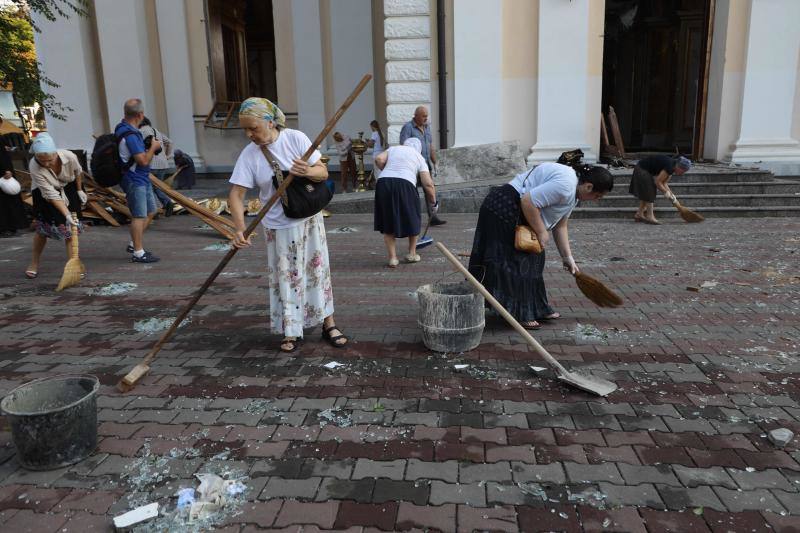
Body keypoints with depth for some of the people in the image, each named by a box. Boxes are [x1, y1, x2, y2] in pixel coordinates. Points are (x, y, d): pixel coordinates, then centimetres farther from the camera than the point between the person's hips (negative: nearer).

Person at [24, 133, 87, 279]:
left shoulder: (70, 157, -30)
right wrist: (67, 214, -40)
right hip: (44, 193, -1)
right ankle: (34, 264, 19)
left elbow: (77, 172, -4)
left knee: (71, 227, -4)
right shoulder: (34, 167, -34)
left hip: (68, 190, 2)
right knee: (42, 228, 1)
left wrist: (79, 190, 7)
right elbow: (51, 195, -34)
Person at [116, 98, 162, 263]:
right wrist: (153, 147, -8)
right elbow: (143, 160, -24)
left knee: (150, 212, 18)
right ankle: (138, 253, 4)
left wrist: (149, 148, 12)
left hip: (142, 178, 10)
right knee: (139, 216, -4)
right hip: (134, 180, -10)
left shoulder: (123, 128, 10)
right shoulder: (130, 135, -22)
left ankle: (133, 244, 25)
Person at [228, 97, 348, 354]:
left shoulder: (296, 138, -12)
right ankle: (291, 332, 20)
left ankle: (328, 324, 22)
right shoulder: (249, 155, -11)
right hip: (278, 226, 0)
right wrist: (240, 228, -31)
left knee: (318, 270, 8)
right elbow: (236, 195, -15)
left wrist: (308, 171, -33)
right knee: (285, 277, 6)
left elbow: (323, 172, -10)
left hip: (309, 219, 0)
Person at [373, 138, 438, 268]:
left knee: (387, 223, 14)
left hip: (383, 183, 2)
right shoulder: (419, 157, 19)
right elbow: (428, 184, 9)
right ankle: (412, 254, 29)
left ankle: (392, 257, 10)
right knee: (413, 220, 21)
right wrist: (434, 202, 20)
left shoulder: (393, 149, 24)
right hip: (405, 185, -2)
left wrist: (388, 171, 19)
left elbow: (379, 159, 4)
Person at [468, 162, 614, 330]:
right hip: (504, 210, -11)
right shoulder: (565, 185, -25)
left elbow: (560, 226, 14)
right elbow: (528, 201, -30)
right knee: (515, 263, -7)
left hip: (519, 213, 11)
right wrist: (541, 232, -19)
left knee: (531, 261, 13)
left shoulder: (572, 192, 8)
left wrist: (567, 257, 12)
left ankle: (538, 310, 22)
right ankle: (520, 316, 0)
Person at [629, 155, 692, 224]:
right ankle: (650, 217, -3)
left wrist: (671, 194, -1)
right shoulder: (669, 167, -25)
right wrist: (666, 192, -12)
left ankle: (639, 214, 22)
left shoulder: (672, 167, 3)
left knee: (645, 194, 14)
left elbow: (664, 183, 7)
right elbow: (657, 182, -23)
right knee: (649, 194, -7)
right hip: (642, 170, -10)